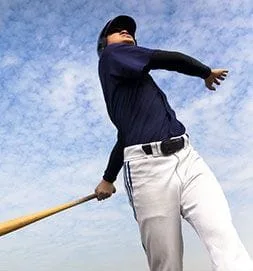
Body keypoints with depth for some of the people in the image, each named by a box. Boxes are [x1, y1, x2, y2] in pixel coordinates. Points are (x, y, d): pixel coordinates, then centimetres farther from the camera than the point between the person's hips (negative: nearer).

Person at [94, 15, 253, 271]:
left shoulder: (135, 76, 32)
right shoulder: (111, 55, 11)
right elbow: (170, 59, -2)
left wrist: (108, 178, 48)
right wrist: (207, 72, 19)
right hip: (148, 167, -7)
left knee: (226, 239, -12)